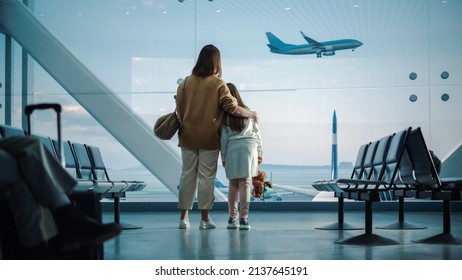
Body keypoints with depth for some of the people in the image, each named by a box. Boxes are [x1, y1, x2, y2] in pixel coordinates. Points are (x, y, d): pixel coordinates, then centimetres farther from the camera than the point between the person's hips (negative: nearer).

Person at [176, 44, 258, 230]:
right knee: (206, 177, 4)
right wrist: (251, 114, 1)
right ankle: (204, 219, 9)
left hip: (188, 137, 3)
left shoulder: (186, 82, 2)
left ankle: (183, 217, 13)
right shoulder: (218, 84, -8)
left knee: (187, 175, 10)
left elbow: (179, 109, 4)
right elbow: (231, 107, -14)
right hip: (209, 139, -3)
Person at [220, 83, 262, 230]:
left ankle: (232, 218, 9)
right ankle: (243, 218, -8)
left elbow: (224, 137, 2)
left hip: (232, 149, -1)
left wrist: (223, 156, 8)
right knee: (245, 183, -2)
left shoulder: (224, 115, 1)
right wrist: (259, 151, 19)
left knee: (233, 184, 8)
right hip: (249, 147, 1)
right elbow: (257, 132, 12)